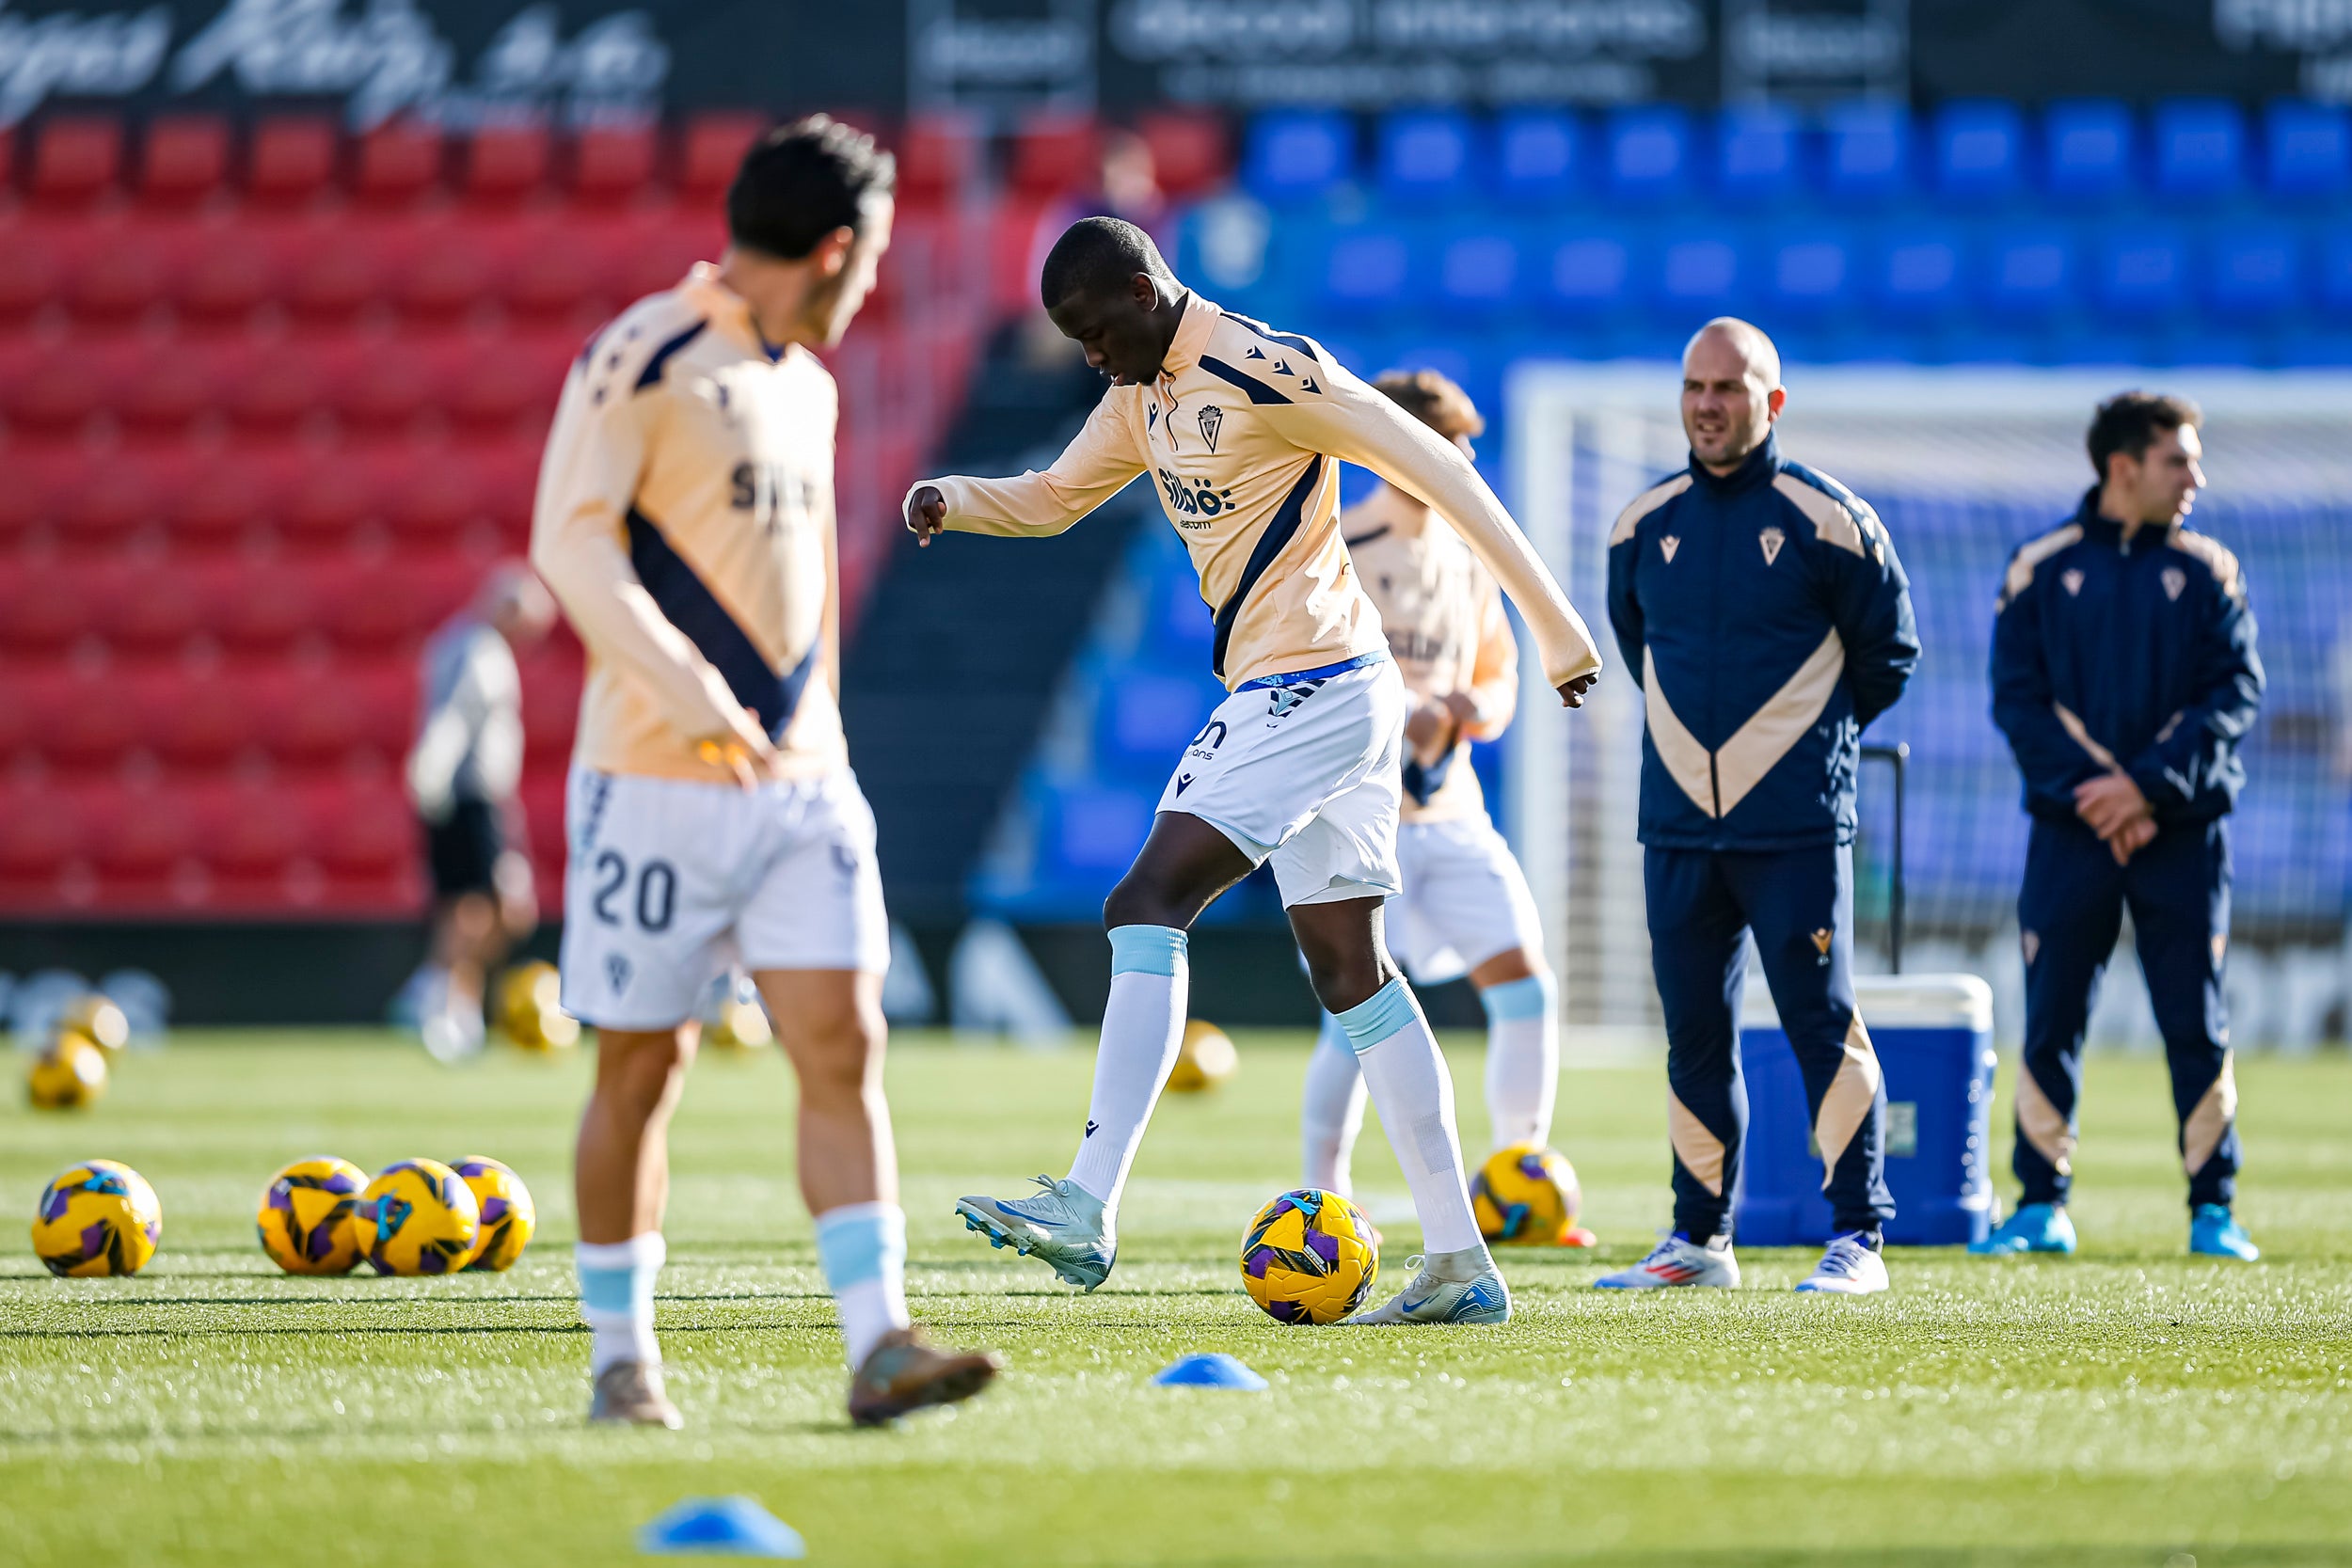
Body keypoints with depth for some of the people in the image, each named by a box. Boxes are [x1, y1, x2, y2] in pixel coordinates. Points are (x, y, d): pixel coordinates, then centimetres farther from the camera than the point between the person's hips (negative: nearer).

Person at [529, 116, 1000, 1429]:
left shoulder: (805, 386, 17)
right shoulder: (644, 359, -7)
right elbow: (570, 540, -16)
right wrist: (687, 694, -24)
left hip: (798, 780, 6)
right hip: (660, 780, -6)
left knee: (844, 1042, -7)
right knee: (644, 1065, 2)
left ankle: (879, 1342, -13)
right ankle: (622, 1355, 15)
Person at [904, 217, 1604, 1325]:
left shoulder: (1263, 370, -14)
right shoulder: (1142, 400, 15)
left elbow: (1438, 472, -13)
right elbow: (1051, 499, 28)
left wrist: (1555, 629, -13)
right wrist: (952, 502, 4)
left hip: (1313, 689, -10)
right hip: (1277, 697, 10)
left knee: (1148, 906, -16)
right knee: (1349, 967, 8)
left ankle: (1088, 1209, -22)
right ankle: (1459, 1264, 9)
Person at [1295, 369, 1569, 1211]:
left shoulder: (1468, 559, 13)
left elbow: (1498, 668, 24)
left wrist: (1487, 707, -2)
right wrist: (1399, 715, -24)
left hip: (1451, 813, 6)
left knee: (1525, 983, -6)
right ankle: (1324, 1201, 3)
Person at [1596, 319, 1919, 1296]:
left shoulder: (1829, 521, -4)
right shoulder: (1644, 525, 9)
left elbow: (1889, 654, 6)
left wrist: (1813, 739, 10)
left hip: (1796, 829, -4)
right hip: (1677, 827, 4)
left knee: (1822, 1025, -6)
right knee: (1693, 1033, 8)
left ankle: (1859, 1236, -2)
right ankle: (1699, 1239, 16)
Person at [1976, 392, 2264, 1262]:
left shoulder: (2208, 570, 6)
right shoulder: (2040, 569, 3)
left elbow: (2236, 692, -2)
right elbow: (2018, 699, -1)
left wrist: (2147, 785, -13)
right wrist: (2093, 793, -13)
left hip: (2182, 830, 0)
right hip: (2069, 830, 0)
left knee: (2197, 1022, -1)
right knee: (2050, 1020, 0)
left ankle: (2213, 1208, 5)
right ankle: (2043, 1206, 9)